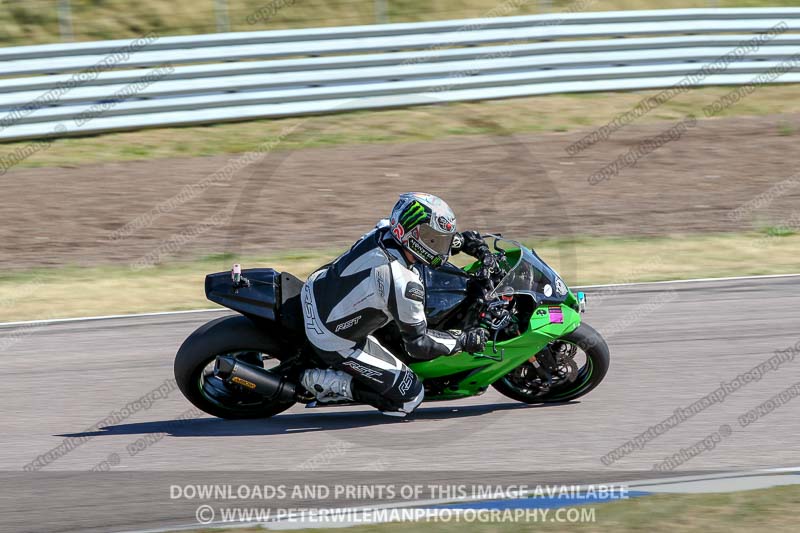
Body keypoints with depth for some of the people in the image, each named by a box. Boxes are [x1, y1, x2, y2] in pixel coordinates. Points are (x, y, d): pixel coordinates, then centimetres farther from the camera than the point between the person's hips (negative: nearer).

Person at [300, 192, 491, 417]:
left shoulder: (382, 231, -12)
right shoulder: (404, 285, -32)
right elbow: (418, 344, -19)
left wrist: (462, 240, 8)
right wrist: (465, 341, -8)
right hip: (336, 342, -7)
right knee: (409, 396, 0)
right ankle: (326, 382, -2)